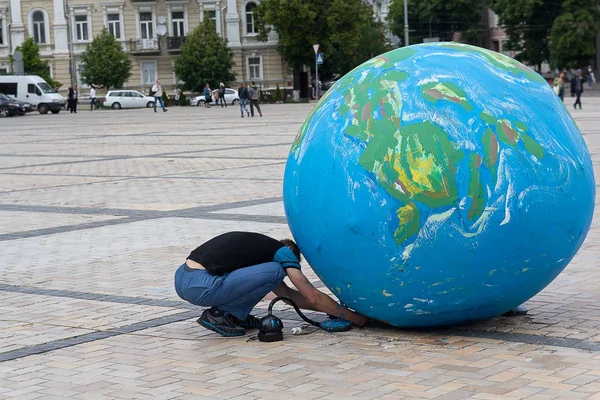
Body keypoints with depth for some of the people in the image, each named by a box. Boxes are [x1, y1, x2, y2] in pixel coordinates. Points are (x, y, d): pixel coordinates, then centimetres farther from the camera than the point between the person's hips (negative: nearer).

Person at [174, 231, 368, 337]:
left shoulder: (262, 246, 29)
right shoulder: (283, 252, 4)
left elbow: (287, 294, 35)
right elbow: (313, 297, 2)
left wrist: (332, 308, 36)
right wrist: (351, 316, 13)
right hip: (198, 286, -9)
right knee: (275, 271, -8)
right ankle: (219, 314, -3)